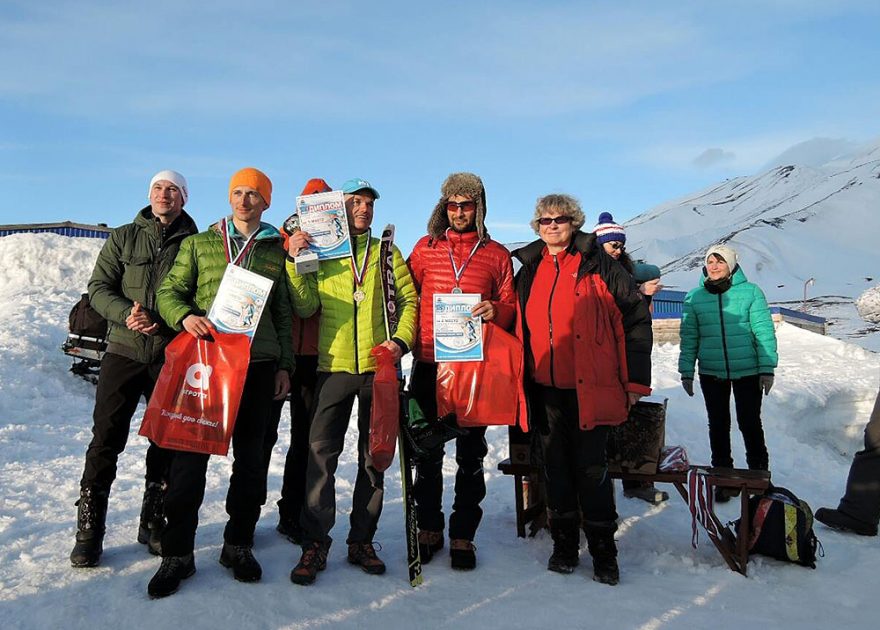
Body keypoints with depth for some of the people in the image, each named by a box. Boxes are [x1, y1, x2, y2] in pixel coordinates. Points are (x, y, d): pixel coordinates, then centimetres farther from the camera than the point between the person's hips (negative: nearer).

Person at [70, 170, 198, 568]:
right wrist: (126, 313, -15)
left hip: (172, 354, 0)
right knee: (106, 438, -1)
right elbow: (99, 288, 4)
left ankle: (154, 524, 22)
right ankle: (88, 531, 11)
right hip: (125, 349, 0)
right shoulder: (123, 237, 9)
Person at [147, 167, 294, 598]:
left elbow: (283, 313, 12)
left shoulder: (278, 251, 11)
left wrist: (284, 365, 5)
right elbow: (169, 292, 8)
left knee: (250, 456, 7)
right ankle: (177, 553, 10)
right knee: (190, 454, -2)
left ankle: (238, 544, 21)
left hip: (259, 364, 1)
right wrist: (185, 317, -14)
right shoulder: (199, 244, 11)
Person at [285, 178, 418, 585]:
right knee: (321, 452, -6)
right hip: (334, 367, -1)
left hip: (379, 367, 1)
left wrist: (401, 339, -8)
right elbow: (305, 307, 0)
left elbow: (409, 300, 8)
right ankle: (315, 543, 5)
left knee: (373, 456, 7)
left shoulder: (387, 253, 11)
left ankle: (362, 540, 20)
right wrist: (294, 261, -11)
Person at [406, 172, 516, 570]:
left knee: (471, 454, 7)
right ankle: (429, 529, 24)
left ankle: (463, 535, 20)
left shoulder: (497, 254, 6)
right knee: (427, 451, 8)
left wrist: (495, 311, -14)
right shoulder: (426, 247, 8)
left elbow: (511, 309, 8)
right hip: (429, 363, 1)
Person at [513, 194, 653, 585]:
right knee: (556, 466, 11)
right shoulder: (529, 271, 11)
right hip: (545, 388, 4)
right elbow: (518, 324, 18)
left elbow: (636, 319, -3)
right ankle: (564, 545, 26)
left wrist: (636, 380, -5)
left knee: (591, 468, 0)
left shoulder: (598, 266, -3)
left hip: (590, 388, -4)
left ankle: (603, 551, 17)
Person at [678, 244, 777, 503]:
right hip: (711, 374, 2)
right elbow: (689, 337, 5)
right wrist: (686, 371, 4)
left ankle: (759, 473, 31)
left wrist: (767, 369, -6)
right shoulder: (694, 297, 1)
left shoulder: (751, 292, -4)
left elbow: (764, 333, -4)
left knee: (750, 423, 10)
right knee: (718, 425, 10)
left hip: (747, 372, -2)